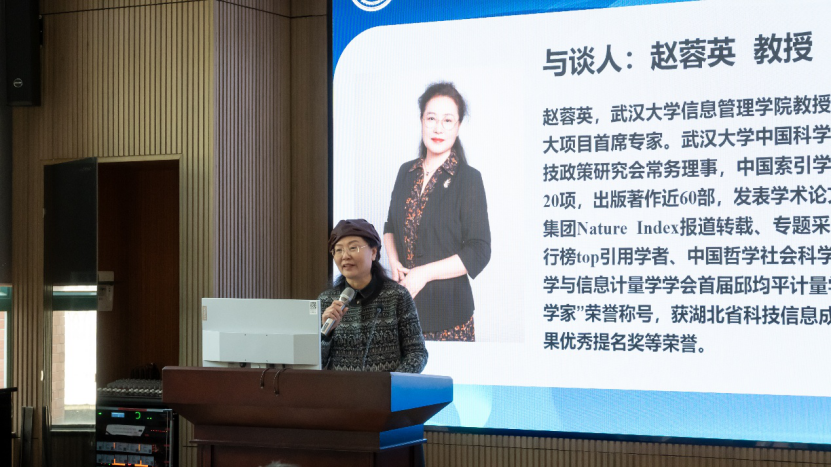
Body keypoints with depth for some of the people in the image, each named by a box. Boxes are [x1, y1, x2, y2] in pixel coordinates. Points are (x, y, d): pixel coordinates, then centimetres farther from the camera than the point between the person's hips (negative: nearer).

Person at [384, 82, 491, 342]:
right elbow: (391, 227, 22)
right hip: (405, 303, 4)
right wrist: (394, 262, 1)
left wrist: (425, 273, -16)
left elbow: (478, 253, -10)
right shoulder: (407, 172, 10)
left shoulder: (468, 179, -7)